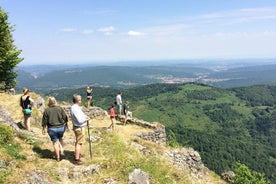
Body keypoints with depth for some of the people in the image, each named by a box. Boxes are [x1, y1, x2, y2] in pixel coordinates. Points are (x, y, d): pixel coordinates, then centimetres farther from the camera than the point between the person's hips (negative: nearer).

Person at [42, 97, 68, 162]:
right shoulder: (60, 108, -5)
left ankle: (58, 157, 16)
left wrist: (43, 129, 9)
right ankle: (61, 150, 14)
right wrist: (66, 124, 16)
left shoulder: (46, 110, -7)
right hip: (61, 127, 1)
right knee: (60, 138, 28)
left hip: (52, 129, -1)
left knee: (55, 142, 8)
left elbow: (44, 121, -3)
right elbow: (65, 118, -1)